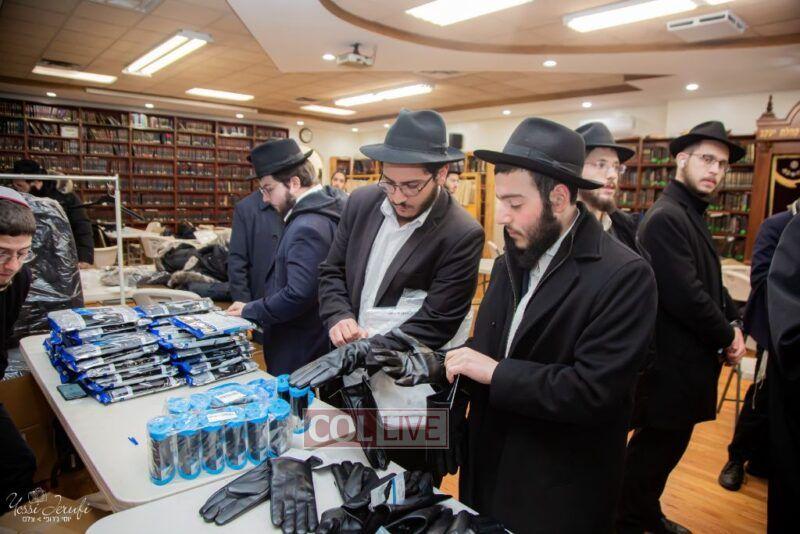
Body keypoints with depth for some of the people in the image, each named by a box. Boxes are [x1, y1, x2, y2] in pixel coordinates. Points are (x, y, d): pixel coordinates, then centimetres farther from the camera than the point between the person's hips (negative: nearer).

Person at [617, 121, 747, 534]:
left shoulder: (693, 215, 12)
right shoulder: (665, 217, -19)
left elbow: (711, 284, 15)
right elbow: (685, 296, -25)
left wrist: (734, 323, -1)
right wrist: (727, 336, -11)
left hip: (688, 360, 10)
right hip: (673, 364, -10)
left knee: (665, 447, 21)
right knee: (657, 449, 4)